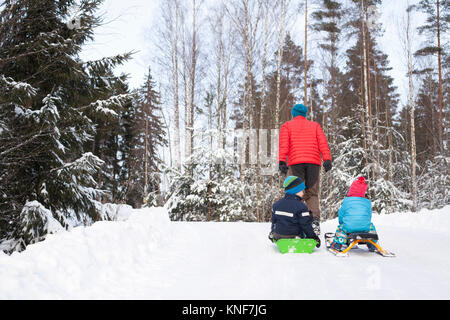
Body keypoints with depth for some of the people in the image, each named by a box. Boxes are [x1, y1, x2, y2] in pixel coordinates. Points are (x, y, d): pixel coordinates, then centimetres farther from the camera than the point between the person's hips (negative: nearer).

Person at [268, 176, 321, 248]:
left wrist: (272, 233, 28)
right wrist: (314, 237, -1)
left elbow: (273, 220, 14)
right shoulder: (301, 206, -14)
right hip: (293, 238, -6)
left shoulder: (277, 204, 4)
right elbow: (306, 225, -12)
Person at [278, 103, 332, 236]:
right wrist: (327, 159, -2)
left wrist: (281, 161, -8)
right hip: (313, 162, 2)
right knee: (312, 194, 6)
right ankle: (315, 219, -15)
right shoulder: (315, 125, 23)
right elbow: (323, 143, 8)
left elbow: (284, 144, 1)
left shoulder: (287, 126, 18)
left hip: (295, 162, -2)